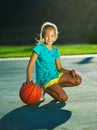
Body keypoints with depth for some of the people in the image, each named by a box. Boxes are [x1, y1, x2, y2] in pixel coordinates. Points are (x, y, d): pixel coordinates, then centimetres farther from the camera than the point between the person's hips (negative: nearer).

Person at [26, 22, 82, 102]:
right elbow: (31, 65, -13)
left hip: (56, 75, 7)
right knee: (63, 98, -22)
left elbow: (59, 68, 9)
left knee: (78, 80, -9)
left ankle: (55, 87, 1)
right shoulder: (39, 48, -10)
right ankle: (44, 88, -1)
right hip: (45, 79, -7)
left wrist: (70, 71, -10)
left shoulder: (55, 50, 8)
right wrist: (29, 80, -26)